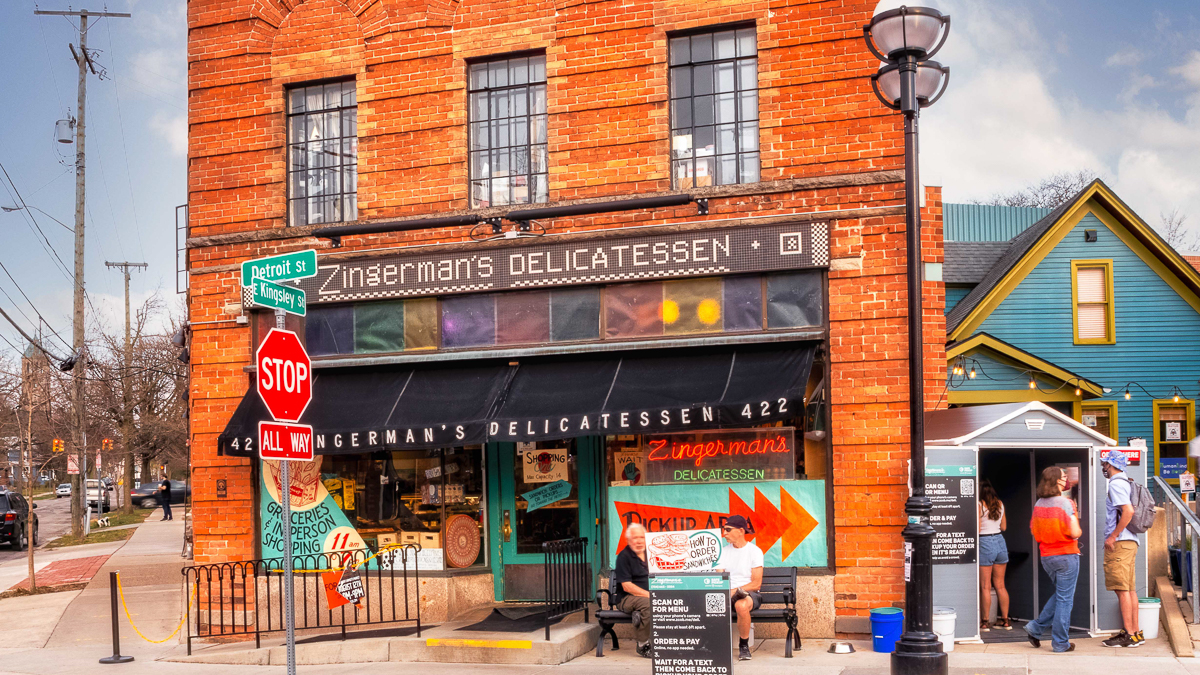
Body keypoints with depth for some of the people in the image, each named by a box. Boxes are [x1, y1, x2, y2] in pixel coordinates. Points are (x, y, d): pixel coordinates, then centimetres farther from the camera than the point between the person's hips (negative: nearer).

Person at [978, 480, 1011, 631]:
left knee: (985, 586, -1)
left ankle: (985, 622, 2)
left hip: (984, 543, -6)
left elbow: (977, 529, -14)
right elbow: (1004, 527, 14)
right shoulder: (1000, 504, 8)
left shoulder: (979, 505, -11)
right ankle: (1005, 620, 15)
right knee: (1000, 585, 12)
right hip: (1000, 541, 6)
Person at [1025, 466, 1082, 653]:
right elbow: (1074, 532, -19)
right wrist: (1080, 531, 2)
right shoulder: (1066, 503, -16)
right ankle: (1060, 643, 9)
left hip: (1046, 557, 6)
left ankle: (1036, 628, 14)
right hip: (1066, 555, -6)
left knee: (1060, 595, 22)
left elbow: (1033, 529, 9)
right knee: (1065, 599, 3)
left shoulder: (1038, 504, 3)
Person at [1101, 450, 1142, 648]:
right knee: (1129, 588, 11)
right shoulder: (1126, 483, 18)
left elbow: (1128, 511, -25)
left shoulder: (1116, 484, -12)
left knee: (1122, 589, -8)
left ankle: (1129, 635, -8)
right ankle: (1135, 632, 14)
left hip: (1119, 543, -10)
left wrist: (1113, 536, -20)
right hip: (1129, 542, 10)